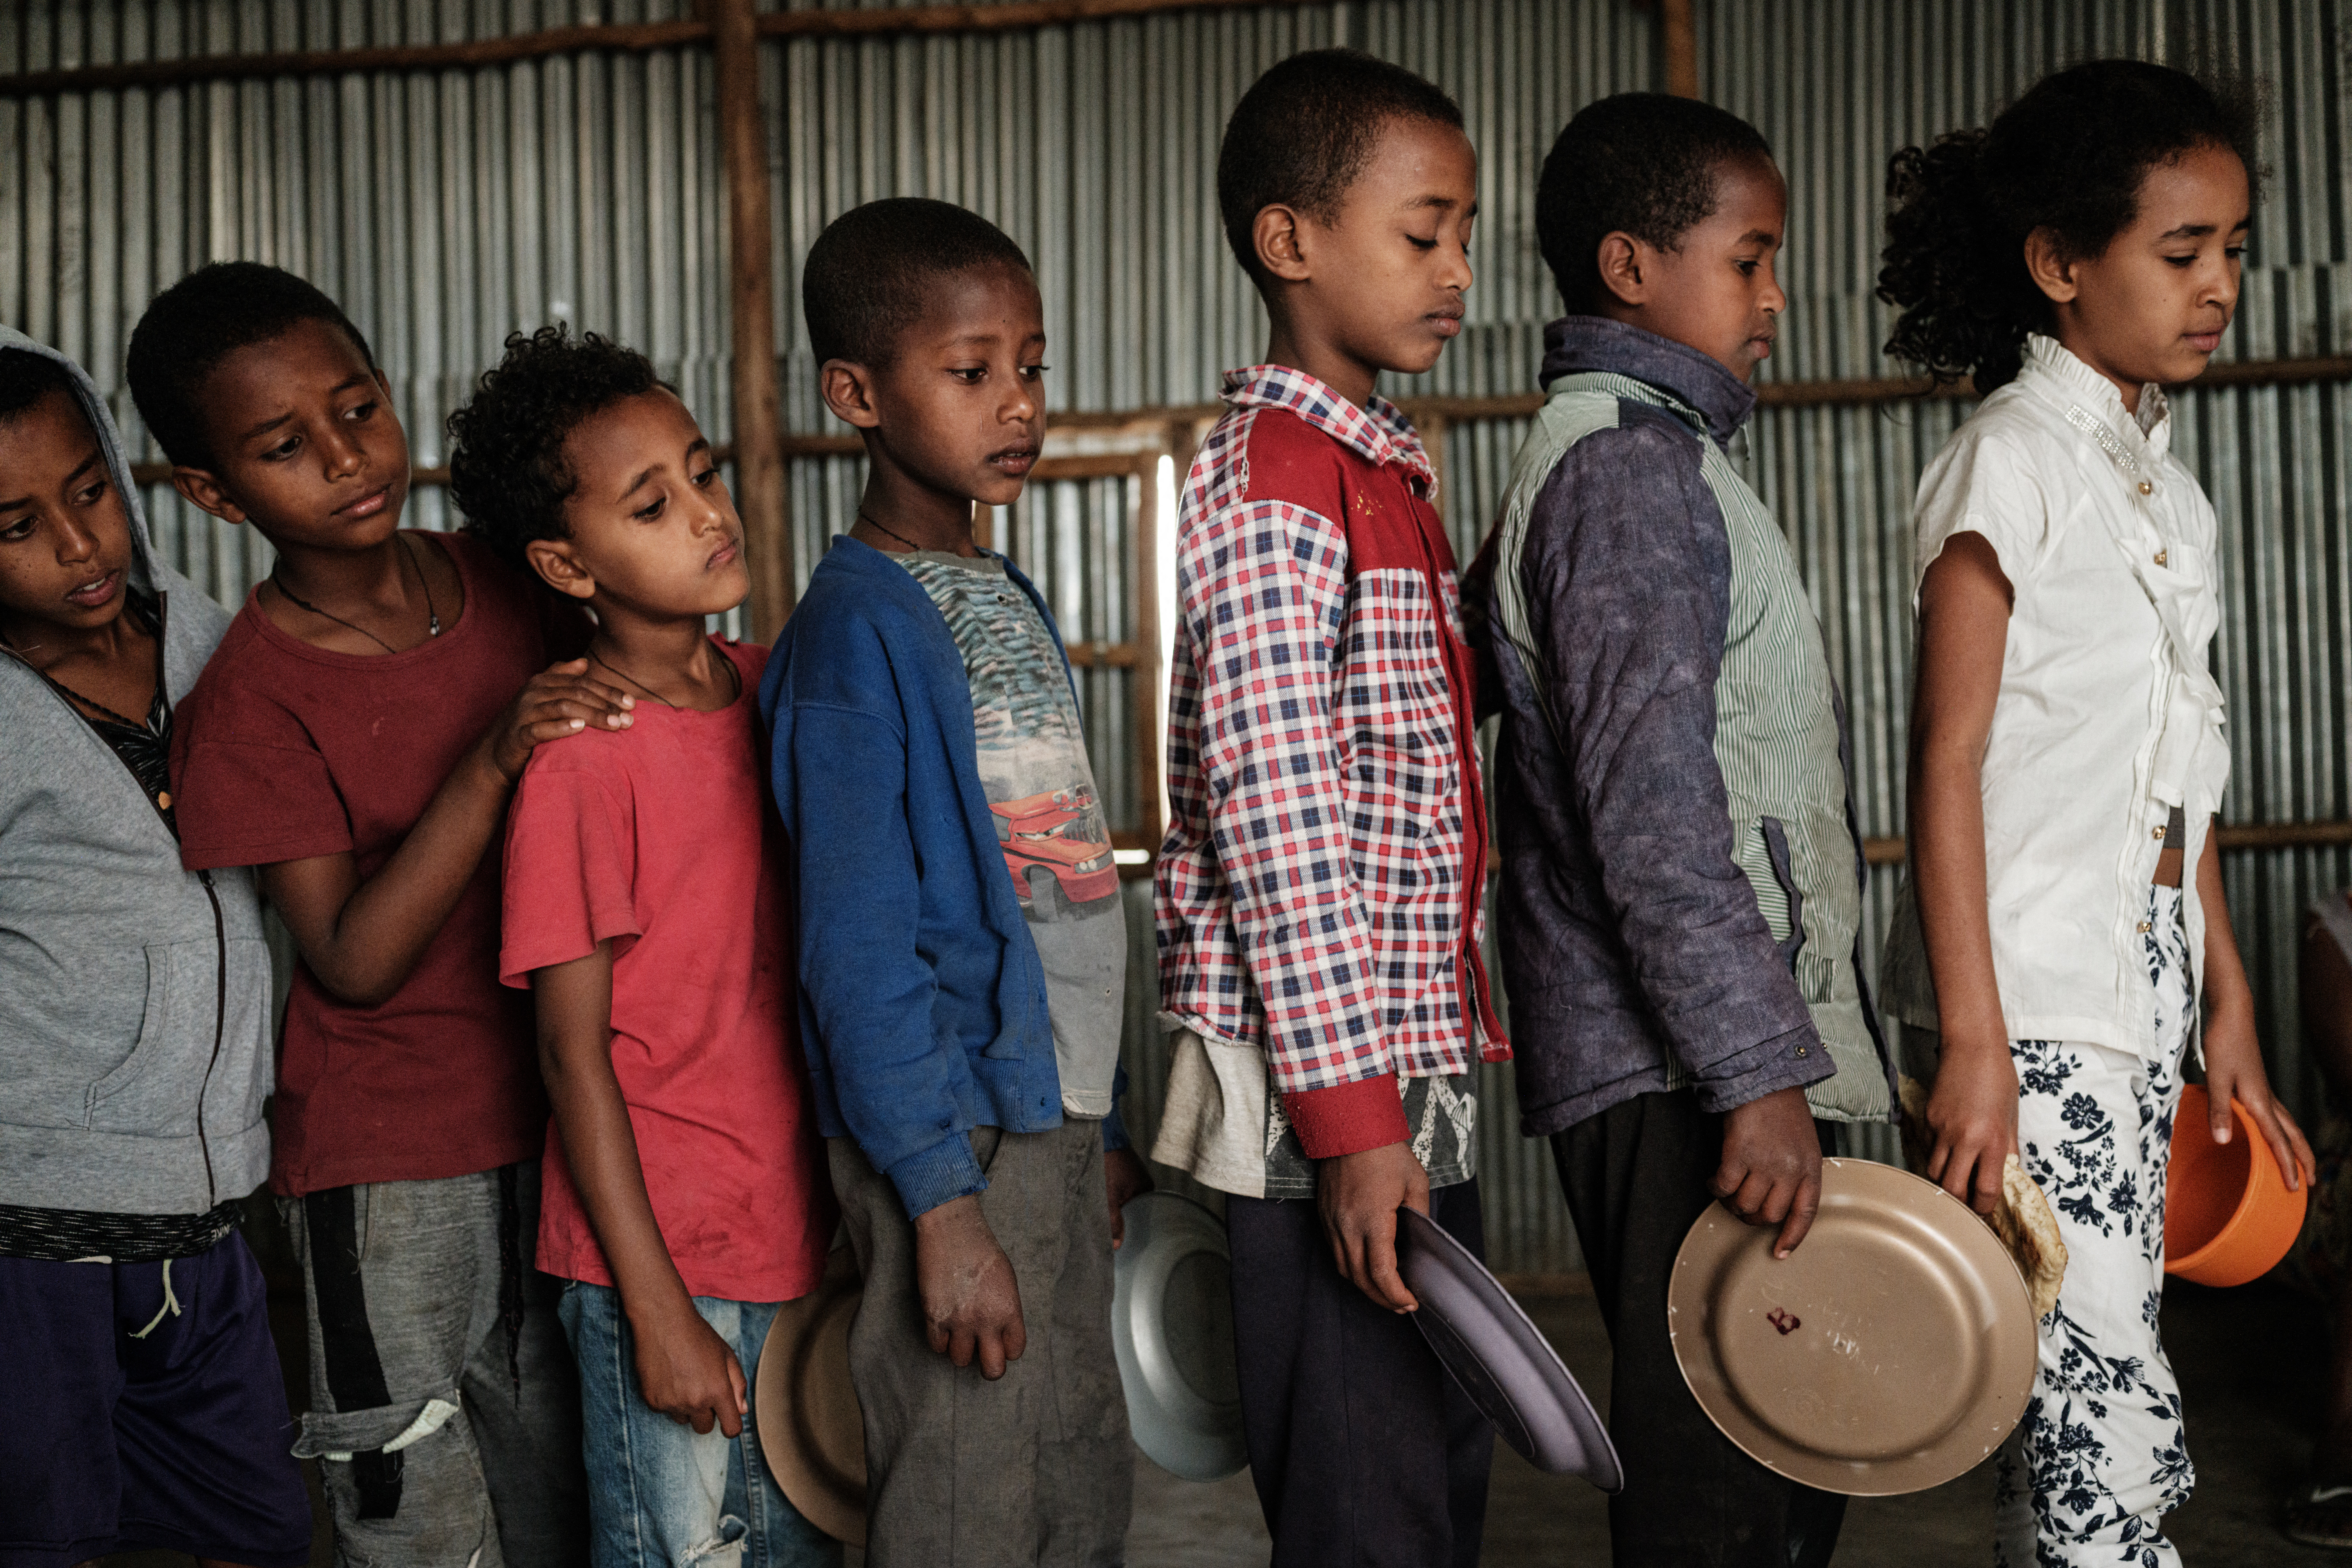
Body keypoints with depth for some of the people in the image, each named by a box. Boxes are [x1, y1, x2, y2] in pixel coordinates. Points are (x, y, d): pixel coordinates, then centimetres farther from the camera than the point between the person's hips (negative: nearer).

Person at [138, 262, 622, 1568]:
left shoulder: (508, 585, 1)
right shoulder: (251, 698, -13)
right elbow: (355, 962, -19)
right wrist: (489, 763, -27)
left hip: (558, 1126, 5)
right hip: (386, 1166, -4)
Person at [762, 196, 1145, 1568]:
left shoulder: (1011, 600, 12)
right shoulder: (857, 627, -13)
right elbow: (861, 947, -17)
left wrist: (1109, 1129, 17)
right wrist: (940, 1199, -19)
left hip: (1057, 1115, 8)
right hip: (954, 1134, -8)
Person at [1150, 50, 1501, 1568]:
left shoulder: (1387, 474, 17)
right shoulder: (1272, 478, -13)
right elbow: (1273, 817, -19)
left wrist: (1448, 1042, 18)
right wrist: (1348, 1110, -21)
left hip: (1413, 1073, 9)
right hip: (1327, 1102, -9)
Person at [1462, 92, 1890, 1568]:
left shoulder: (1658, 453, 21)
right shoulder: (1627, 465, -13)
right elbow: (1649, 806, -22)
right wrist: (1759, 1072, -24)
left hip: (1713, 1059, 10)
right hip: (1682, 1076, -10)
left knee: (1787, 1449, 15)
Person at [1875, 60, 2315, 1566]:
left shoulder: (2166, 474, 15)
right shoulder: (2010, 463, -9)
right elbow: (1948, 764, -13)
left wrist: (2227, 996, 18)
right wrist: (1970, 1042, -18)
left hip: (2145, 981, 8)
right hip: (2032, 991, -8)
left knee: (2081, 1388, 9)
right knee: (2111, 1406, -10)